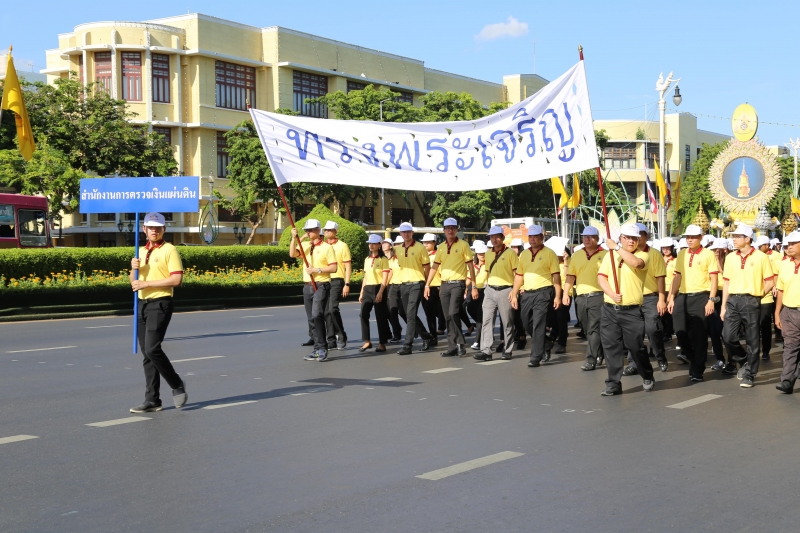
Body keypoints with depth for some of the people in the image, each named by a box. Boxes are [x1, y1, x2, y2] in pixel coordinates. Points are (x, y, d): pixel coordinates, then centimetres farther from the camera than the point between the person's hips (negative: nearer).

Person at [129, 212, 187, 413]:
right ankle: (152, 400, 10)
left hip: (160, 304, -7)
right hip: (142, 304, 7)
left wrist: (146, 283, -17)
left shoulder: (169, 250, -6)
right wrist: (134, 269, -3)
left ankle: (177, 385, 3)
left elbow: (176, 279, -16)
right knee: (146, 354, 6)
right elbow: (134, 282, 19)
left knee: (152, 349, -16)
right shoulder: (141, 251, 16)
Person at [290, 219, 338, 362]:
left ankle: (322, 349, -11)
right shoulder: (304, 245, 10)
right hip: (307, 286, 6)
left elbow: (334, 268, -8)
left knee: (316, 315, -17)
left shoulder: (327, 247, -5)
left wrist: (317, 270, -16)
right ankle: (317, 349, 14)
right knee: (311, 318, 7)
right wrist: (294, 238, -14)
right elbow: (292, 254, -6)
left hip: (321, 286, -6)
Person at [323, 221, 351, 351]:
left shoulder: (342, 246, -1)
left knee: (333, 309, -18)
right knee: (327, 311, 4)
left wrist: (347, 284, -10)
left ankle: (341, 336, -3)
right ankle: (331, 340, 11)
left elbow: (348, 266, -3)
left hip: (336, 281, -5)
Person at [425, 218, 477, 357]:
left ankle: (460, 344, -6)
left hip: (458, 284, -5)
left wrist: (474, 286, -8)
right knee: (447, 317, 5)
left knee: (453, 314, -18)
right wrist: (427, 285, 8)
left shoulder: (463, 245, -2)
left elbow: (470, 266, -4)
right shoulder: (441, 247, 12)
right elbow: (434, 267, 15)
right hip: (444, 284, 5)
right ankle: (453, 347, 10)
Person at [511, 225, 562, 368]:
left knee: (538, 326, -8)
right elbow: (519, 276, 15)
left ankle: (536, 358, -2)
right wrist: (514, 295, 9)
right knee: (527, 324, 12)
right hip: (527, 294, 6)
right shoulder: (524, 254, 14)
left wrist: (557, 296, -11)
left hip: (543, 293, -6)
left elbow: (556, 276, -5)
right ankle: (546, 345, 33)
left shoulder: (549, 253, -2)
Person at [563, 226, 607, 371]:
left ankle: (591, 360, -8)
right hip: (580, 297, 5)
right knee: (587, 330, 13)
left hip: (598, 296, -5)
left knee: (594, 329, -9)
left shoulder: (605, 255, -2)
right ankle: (599, 354, 28)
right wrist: (566, 293, 4)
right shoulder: (577, 255, 12)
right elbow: (571, 275, 11)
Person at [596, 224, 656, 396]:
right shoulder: (610, 255, 10)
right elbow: (601, 277, 4)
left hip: (632, 311, -3)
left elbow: (635, 262, -26)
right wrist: (611, 293, -13)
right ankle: (613, 383, 9)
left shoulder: (643, 255, -2)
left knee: (637, 346, 2)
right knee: (611, 347, 3)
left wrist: (616, 247, -19)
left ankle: (647, 377, 26)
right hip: (609, 309, 3)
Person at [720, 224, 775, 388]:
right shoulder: (730, 258, 9)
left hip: (751, 302, -4)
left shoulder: (761, 257, -4)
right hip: (733, 301, 4)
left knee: (752, 340, 2)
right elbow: (727, 283, 11)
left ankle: (749, 375, 11)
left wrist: (757, 294, -4)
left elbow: (770, 282, 0)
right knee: (728, 336, -5)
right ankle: (744, 361, 21)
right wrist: (723, 306, 8)